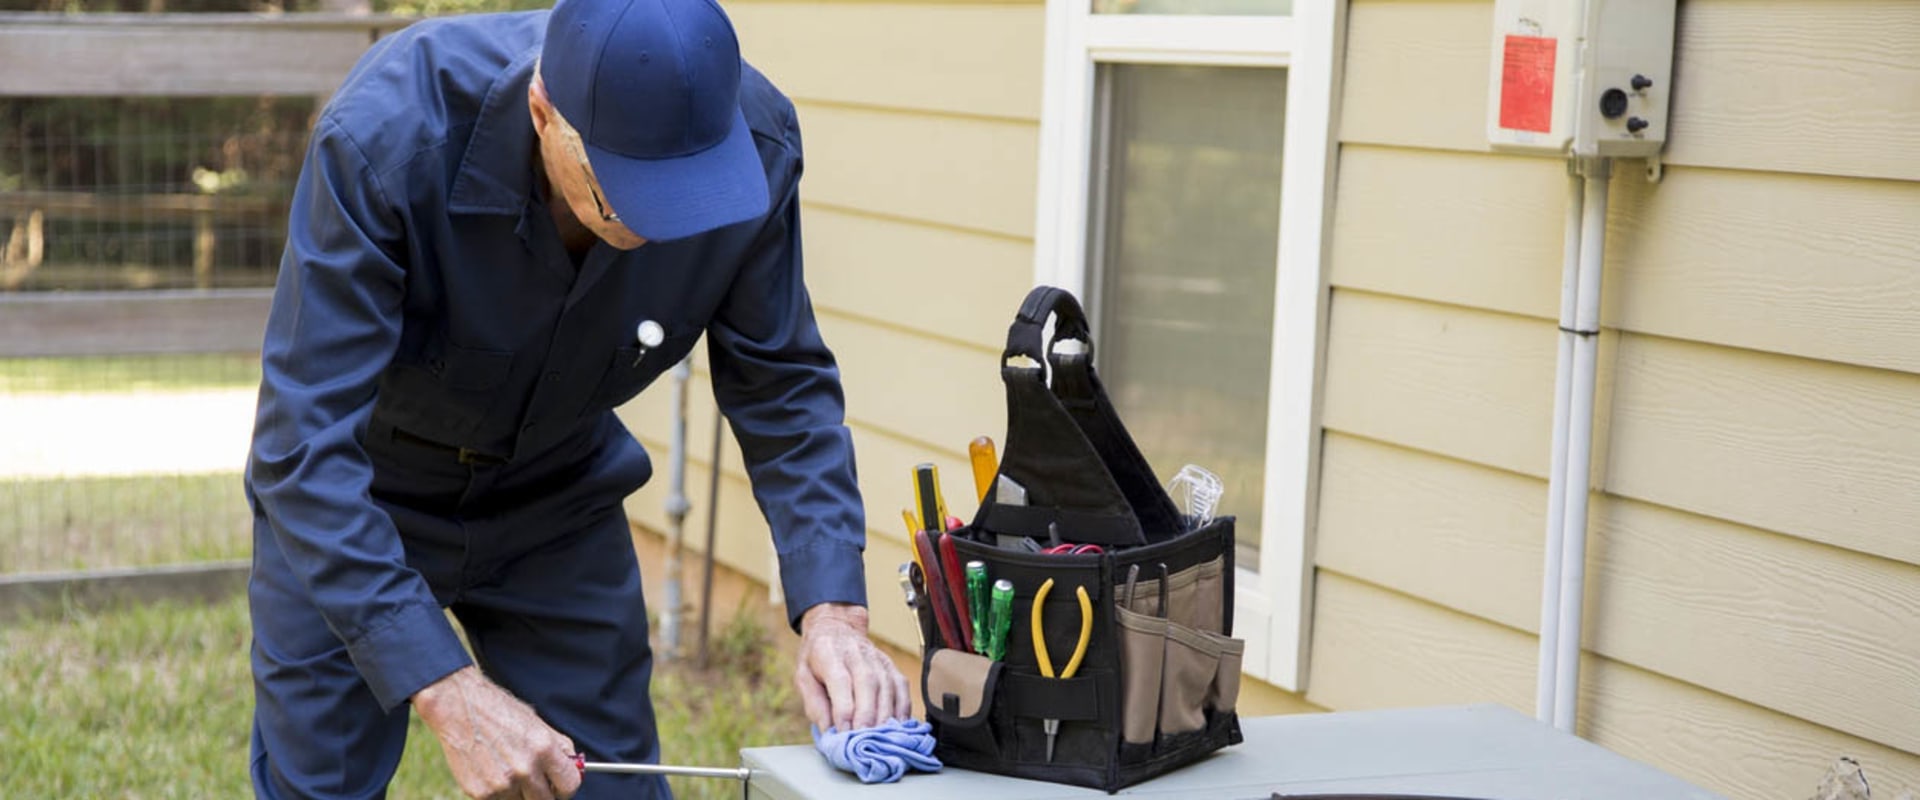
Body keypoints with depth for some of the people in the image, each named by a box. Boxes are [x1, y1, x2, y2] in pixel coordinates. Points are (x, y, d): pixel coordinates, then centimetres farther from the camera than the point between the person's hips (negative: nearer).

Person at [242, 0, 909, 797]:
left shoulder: (749, 141, -25)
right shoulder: (386, 137, -36)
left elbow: (782, 387, -12)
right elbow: (302, 444, -36)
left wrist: (832, 610, -26)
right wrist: (448, 692, -42)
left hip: (556, 494, 3)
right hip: (354, 500, -3)